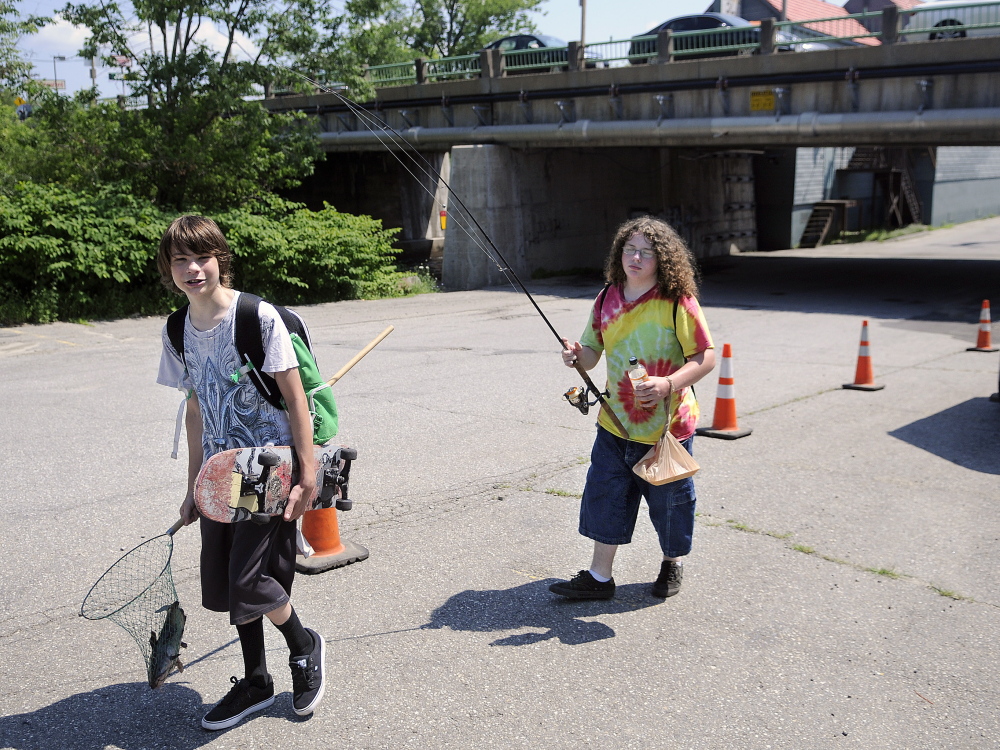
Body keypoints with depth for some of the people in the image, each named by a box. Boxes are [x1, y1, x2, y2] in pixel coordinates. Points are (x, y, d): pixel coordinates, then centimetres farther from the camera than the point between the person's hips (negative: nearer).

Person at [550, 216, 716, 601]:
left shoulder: (678, 302, -13)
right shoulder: (607, 299, 3)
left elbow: (706, 357, -13)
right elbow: (593, 353, 9)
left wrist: (668, 384, -28)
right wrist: (577, 354, -14)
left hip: (667, 424, -4)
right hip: (615, 422, 4)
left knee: (668, 499, 11)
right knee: (605, 496, 6)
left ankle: (673, 562, 37)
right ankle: (599, 576, 18)